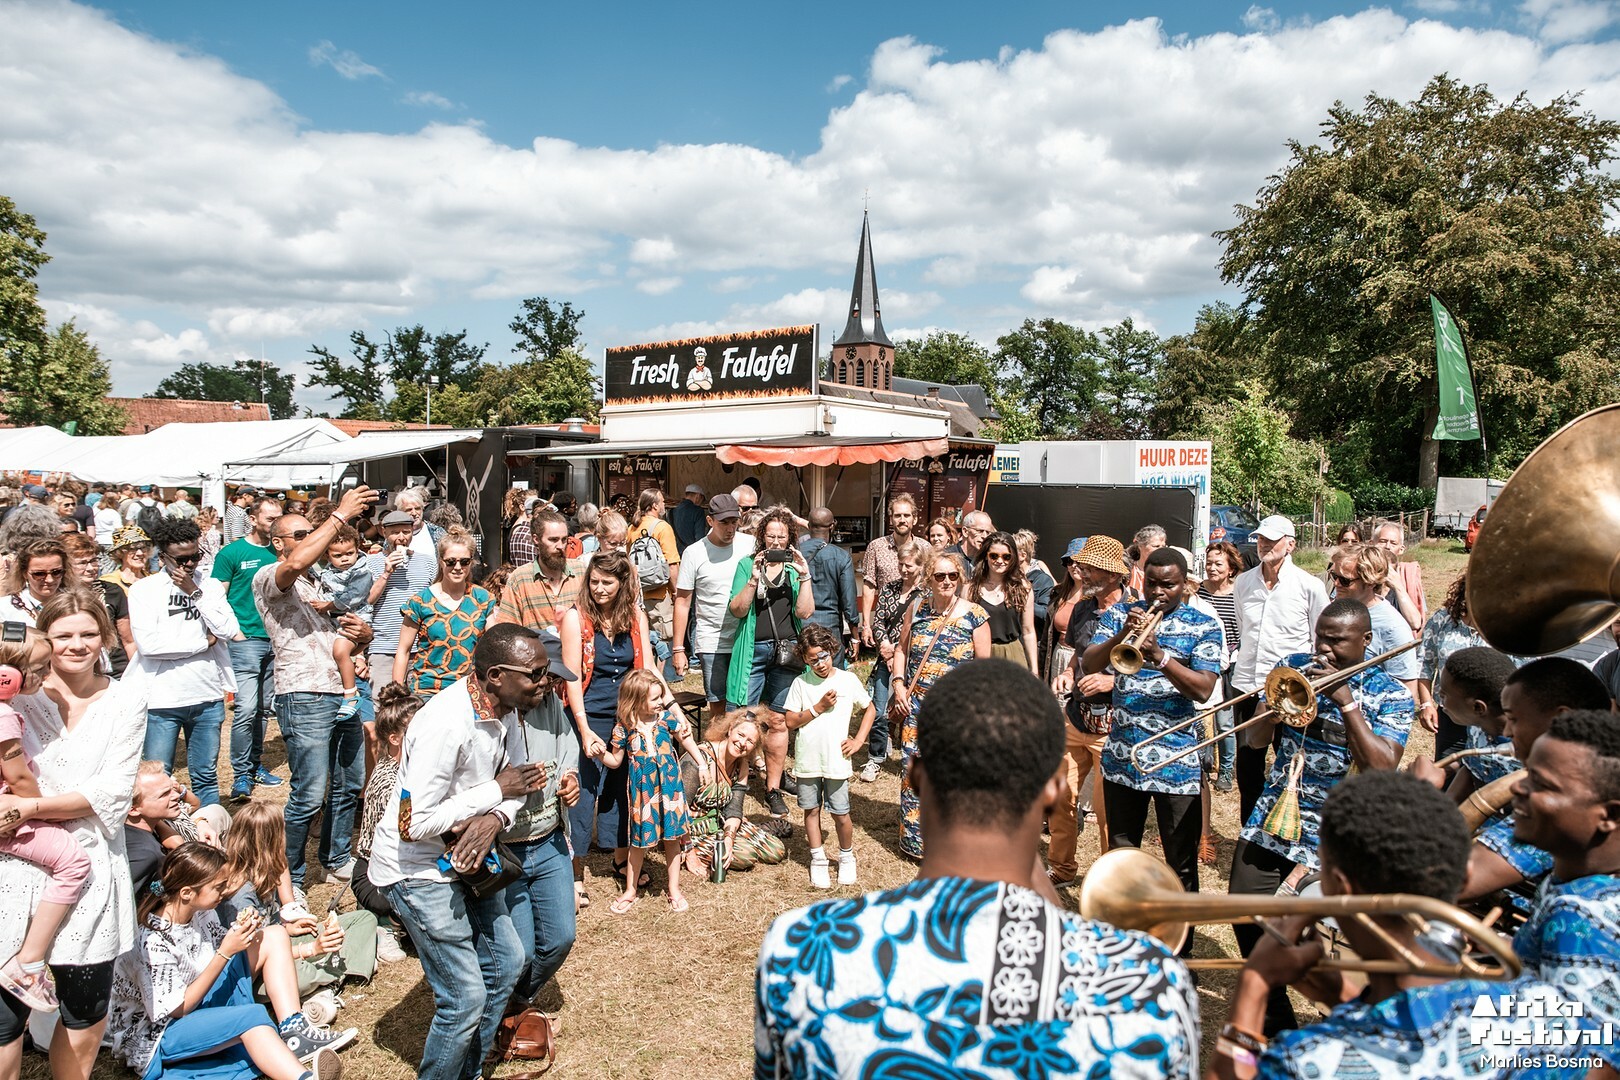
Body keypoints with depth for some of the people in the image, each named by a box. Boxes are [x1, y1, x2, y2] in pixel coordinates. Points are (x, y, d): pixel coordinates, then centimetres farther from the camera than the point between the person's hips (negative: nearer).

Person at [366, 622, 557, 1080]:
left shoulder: (503, 708, -6)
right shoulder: (447, 725, -32)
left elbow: (516, 780, 4)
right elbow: (413, 824, -31)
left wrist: (495, 818, -18)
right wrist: (497, 791, -23)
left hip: (464, 856, 9)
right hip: (417, 867, -8)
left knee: (506, 963, 16)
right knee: (466, 995, -7)